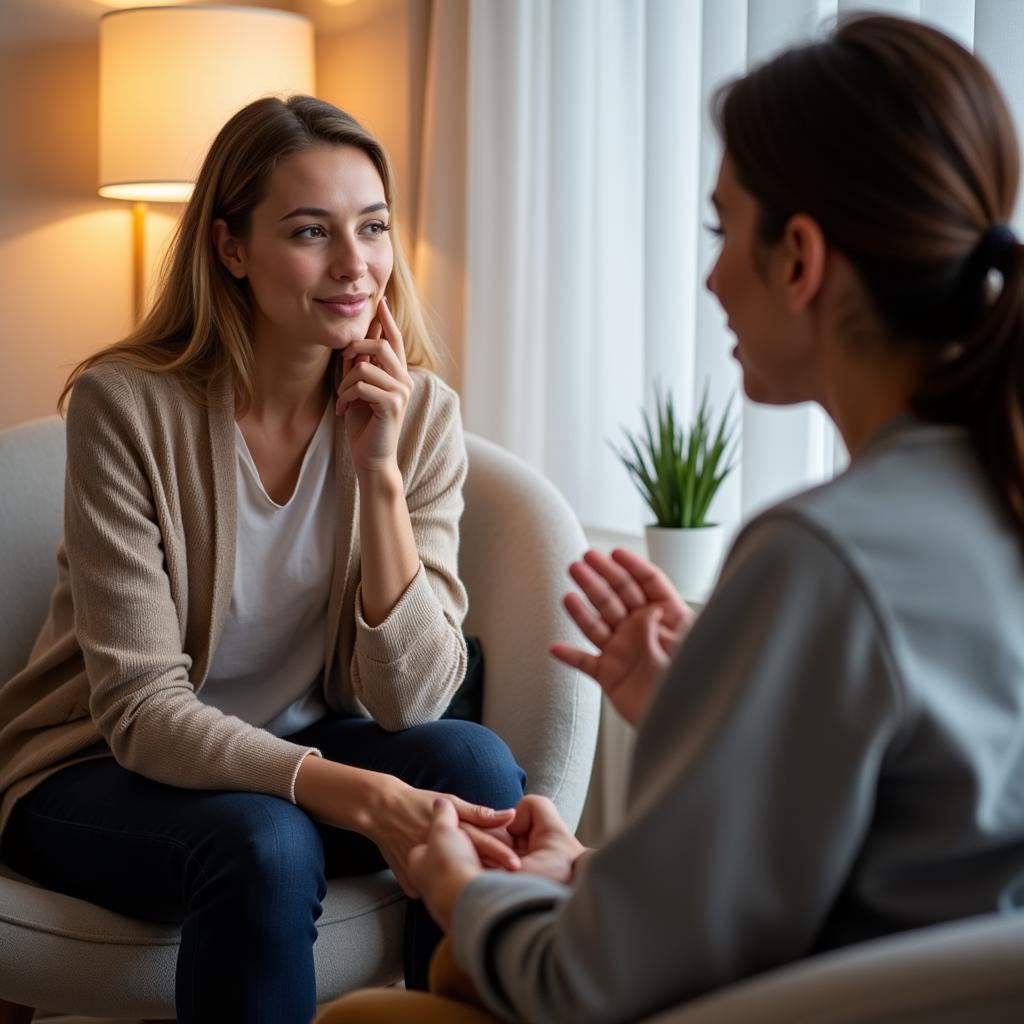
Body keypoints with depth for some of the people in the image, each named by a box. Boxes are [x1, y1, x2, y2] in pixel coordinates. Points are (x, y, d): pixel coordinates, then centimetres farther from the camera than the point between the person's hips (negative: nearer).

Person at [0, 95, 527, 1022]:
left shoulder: (421, 413, -9)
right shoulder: (127, 403, -19)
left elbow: (409, 700, -13)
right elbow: (139, 709, -21)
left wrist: (378, 473, -24)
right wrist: (352, 795, -36)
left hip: (300, 749, 4)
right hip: (101, 771, -3)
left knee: (471, 759, -25)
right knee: (266, 845, -34)